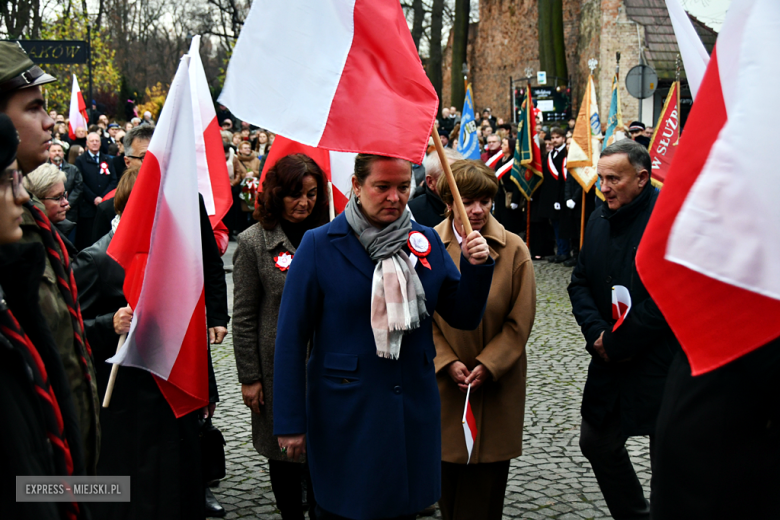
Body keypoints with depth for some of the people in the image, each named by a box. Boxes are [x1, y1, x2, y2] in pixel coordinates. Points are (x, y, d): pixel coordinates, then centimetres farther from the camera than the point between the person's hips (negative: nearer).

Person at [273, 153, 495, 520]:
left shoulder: (427, 241, 3)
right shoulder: (319, 245, -8)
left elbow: (464, 317, 7)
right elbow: (291, 338, -7)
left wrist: (475, 267, -12)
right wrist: (290, 423, -9)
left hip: (413, 411, 4)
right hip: (345, 416, -3)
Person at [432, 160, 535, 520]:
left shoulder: (514, 249, -5)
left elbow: (520, 322, -4)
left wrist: (487, 366, -13)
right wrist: (447, 362, -10)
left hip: (496, 381, -1)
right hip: (445, 380, 1)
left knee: (487, 477, 6)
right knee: (449, 474, 10)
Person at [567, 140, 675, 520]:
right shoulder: (599, 219, 7)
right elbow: (580, 282, 11)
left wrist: (617, 343, -14)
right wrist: (597, 334, -6)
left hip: (661, 367, -7)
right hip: (610, 362, 8)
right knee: (596, 443, 17)